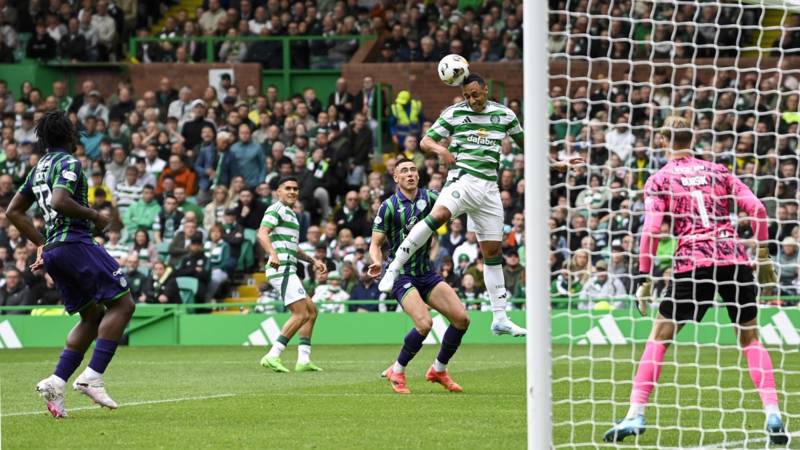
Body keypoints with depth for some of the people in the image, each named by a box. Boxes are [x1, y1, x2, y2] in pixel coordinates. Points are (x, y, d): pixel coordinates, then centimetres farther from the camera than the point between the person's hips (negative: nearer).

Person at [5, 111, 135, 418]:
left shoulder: (39, 168, 20)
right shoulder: (68, 163, -7)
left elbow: (13, 212, 22)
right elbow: (59, 201, -24)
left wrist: (42, 244, 21)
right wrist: (95, 217, -11)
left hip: (53, 251, 9)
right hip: (75, 242, -9)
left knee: (93, 315, 13)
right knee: (122, 304, -7)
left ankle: (56, 382, 0)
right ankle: (92, 377, -18)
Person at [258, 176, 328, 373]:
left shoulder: (291, 214, 26)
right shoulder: (276, 209, -5)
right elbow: (262, 234, -22)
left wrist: (313, 261, 34)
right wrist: (273, 254, -38)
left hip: (288, 270, 10)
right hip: (281, 268, -10)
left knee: (311, 310, 11)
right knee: (301, 314, -15)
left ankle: (304, 360, 9)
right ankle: (273, 356, -17)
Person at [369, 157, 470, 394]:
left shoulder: (428, 198, 3)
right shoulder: (389, 206, -8)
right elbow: (375, 243, -6)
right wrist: (376, 262, -26)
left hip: (427, 274, 5)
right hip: (402, 275, -5)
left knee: (461, 318, -6)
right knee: (424, 323, -25)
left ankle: (439, 370, 14)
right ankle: (397, 372, -3)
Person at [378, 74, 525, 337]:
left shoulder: (504, 114, 10)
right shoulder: (454, 113, 1)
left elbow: (523, 142, 25)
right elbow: (425, 142, 2)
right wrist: (441, 149, -20)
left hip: (489, 187, 4)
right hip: (462, 179, -4)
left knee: (493, 251, 5)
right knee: (438, 215, -35)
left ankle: (500, 319, 10)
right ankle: (394, 268, -32)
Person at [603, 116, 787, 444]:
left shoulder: (660, 180, 6)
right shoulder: (717, 171, 15)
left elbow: (651, 230, -5)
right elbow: (757, 210, 7)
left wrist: (645, 279, 1)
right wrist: (763, 255, 15)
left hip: (693, 263, -2)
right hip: (734, 257, 2)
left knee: (659, 336, 9)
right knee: (750, 338, 14)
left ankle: (636, 415, 0)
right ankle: (773, 416, 0)